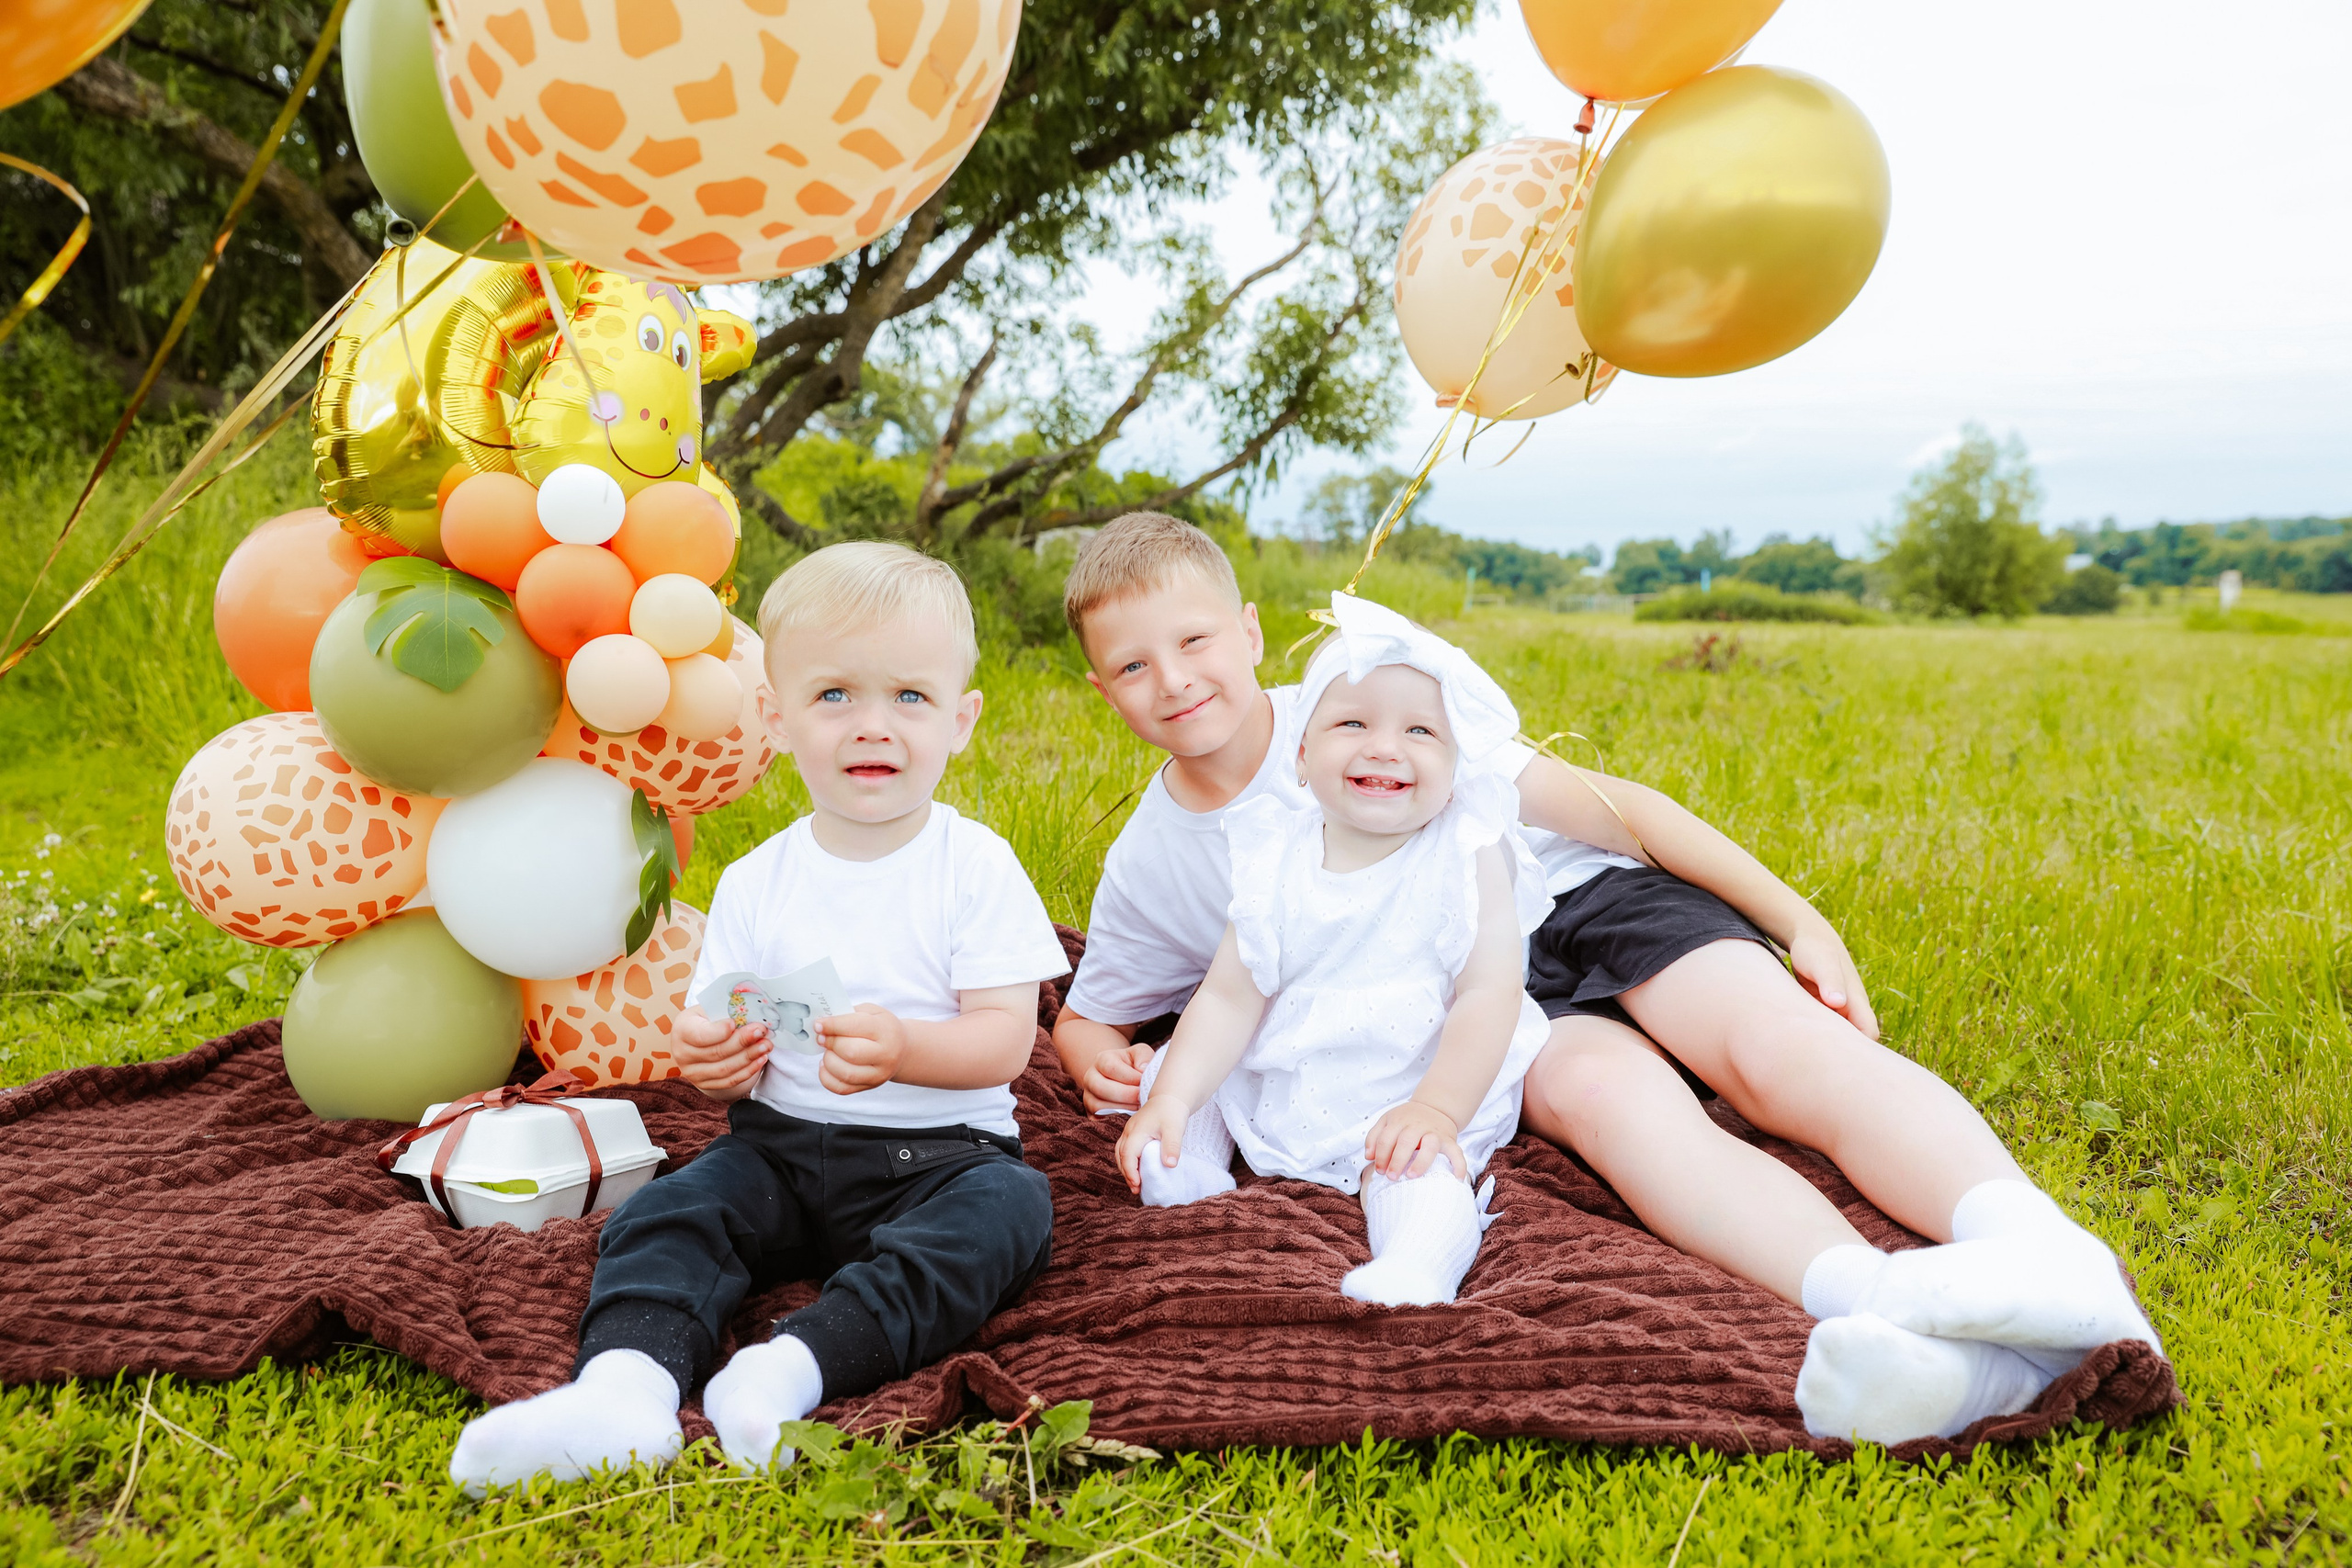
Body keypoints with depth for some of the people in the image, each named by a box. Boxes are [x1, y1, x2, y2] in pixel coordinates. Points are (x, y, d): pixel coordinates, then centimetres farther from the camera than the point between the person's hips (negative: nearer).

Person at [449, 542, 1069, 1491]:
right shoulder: (755, 884, 6)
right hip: (780, 1143, 3)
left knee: (1010, 1206, -31)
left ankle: (804, 1362, -41)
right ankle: (624, 1383, -41)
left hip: (938, 1151, -3)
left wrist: (903, 1049, -31)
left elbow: (1005, 1040, -11)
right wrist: (713, 1062, -15)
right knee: (666, 1212, -20)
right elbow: (719, 1046, 10)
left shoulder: (976, 868, -5)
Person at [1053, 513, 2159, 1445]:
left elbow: (1596, 804, -4)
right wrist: (1106, 1065, -6)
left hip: (1580, 901, 1)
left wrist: (1799, 920, -6)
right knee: (1600, 1082, -34)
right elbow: (1086, 1016, 20)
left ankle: (2038, 1249, -49)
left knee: (1778, 1040, -29)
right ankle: (1882, 1301, -57)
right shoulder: (1149, 870, 4)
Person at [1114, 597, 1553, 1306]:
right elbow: (1230, 996, -4)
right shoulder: (1278, 858, -2)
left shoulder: (1469, 856, -10)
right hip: (1278, 1085, 5)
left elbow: (1490, 994, -14)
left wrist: (1437, 1109, -24)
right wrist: (1172, 1098, -16)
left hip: (1413, 1094, -5)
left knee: (1417, 1165, -32)